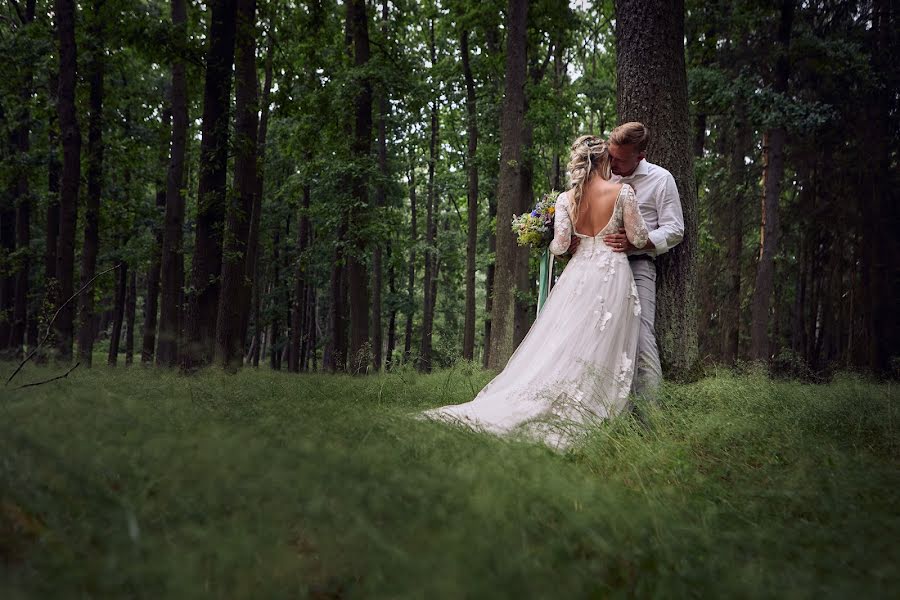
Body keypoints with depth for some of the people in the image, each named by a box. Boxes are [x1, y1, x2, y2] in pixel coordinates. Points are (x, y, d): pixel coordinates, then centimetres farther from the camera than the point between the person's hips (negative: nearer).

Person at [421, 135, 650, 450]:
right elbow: (639, 238, -3)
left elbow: (560, 245, -5)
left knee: (557, 348, 4)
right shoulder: (622, 191, -6)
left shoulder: (566, 198, 1)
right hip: (613, 274, -3)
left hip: (579, 276, 3)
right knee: (601, 351, 2)